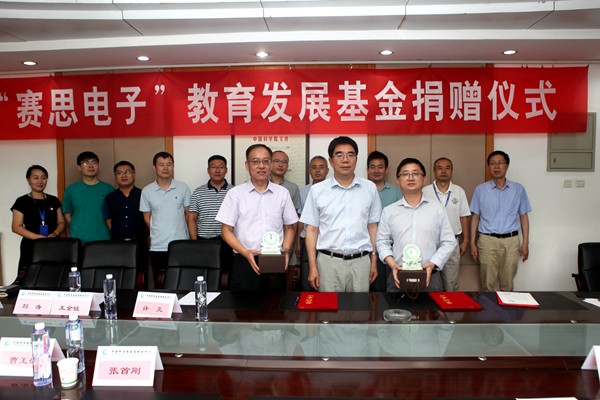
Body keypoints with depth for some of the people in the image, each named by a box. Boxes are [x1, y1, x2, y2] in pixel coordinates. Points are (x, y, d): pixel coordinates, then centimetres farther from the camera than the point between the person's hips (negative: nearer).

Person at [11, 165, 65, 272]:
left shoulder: (54, 201, 15)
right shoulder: (22, 202, 7)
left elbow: (61, 222, 16)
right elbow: (16, 227, 1)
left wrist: (55, 233, -6)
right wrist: (37, 237, -14)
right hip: (31, 247, -2)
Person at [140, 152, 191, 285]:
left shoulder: (183, 188, 5)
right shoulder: (147, 191, 6)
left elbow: (188, 214, 10)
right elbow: (147, 217, 11)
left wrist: (179, 231, 5)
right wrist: (158, 233, 4)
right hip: (157, 247, 1)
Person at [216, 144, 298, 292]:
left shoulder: (283, 193, 10)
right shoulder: (235, 194, 4)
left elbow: (289, 227, 15)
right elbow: (226, 230, 1)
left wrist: (286, 249, -4)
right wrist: (245, 252, -13)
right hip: (244, 264, -1)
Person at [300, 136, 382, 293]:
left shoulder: (370, 188, 8)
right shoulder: (317, 190, 3)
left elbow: (373, 226, 11)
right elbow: (311, 230, 3)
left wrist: (374, 262, 9)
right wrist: (312, 267, -1)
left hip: (361, 261, 1)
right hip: (329, 261, -1)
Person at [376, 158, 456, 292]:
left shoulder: (437, 208, 8)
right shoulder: (389, 211, 8)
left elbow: (449, 242, 6)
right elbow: (382, 242, 9)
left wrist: (432, 264, -7)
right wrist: (392, 264, -7)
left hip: (429, 277, 0)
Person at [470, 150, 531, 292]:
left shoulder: (518, 189, 9)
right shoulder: (480, 190, 6)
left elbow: (523, 217, 12)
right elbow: (475, 218, 8)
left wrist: (525, 243, 5)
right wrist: (472, 243, 3)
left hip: (511, 241, 1)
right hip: (487, 241, -1)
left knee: (507, 284, 5)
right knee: (487, 284, 1)